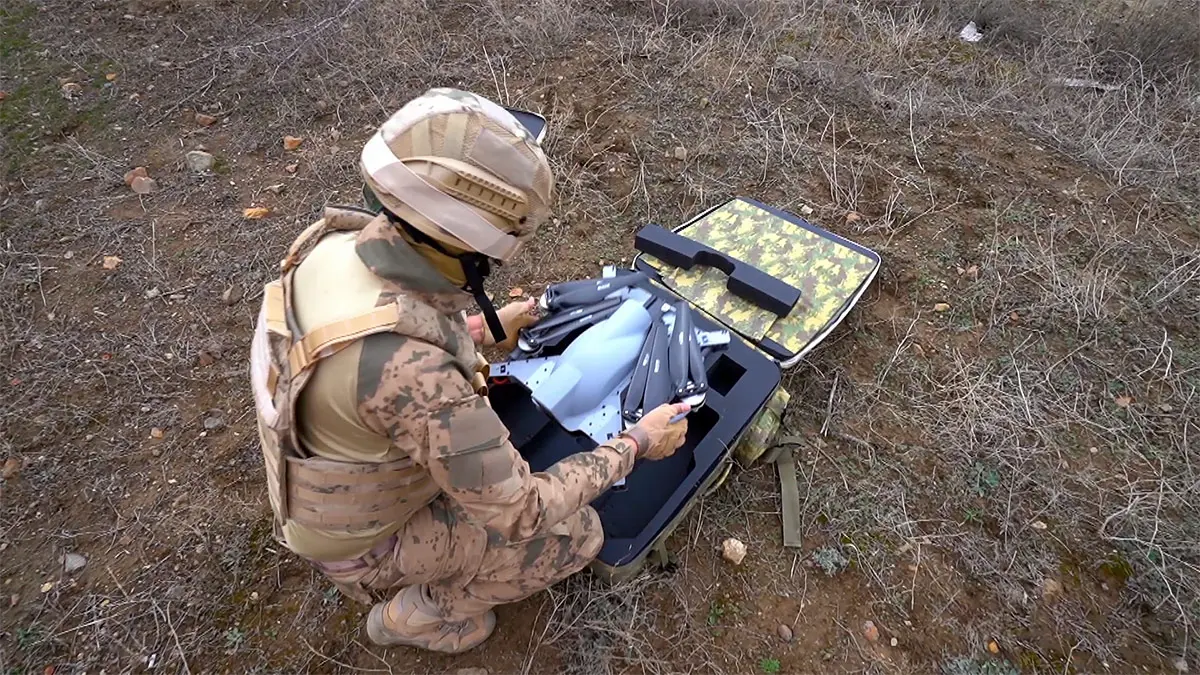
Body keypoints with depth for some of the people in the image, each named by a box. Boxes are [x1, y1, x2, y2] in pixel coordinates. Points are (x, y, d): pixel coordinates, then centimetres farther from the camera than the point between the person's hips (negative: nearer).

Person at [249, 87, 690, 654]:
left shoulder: (338, 242, -20)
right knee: (576, 532, -2)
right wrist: (636, 445, -20)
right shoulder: (412, 373, -45)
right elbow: (519, 515, -31)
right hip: (368, 537, -6)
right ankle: (418, 612, 17)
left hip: (329, 492, 7)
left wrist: (489, 327, 8)